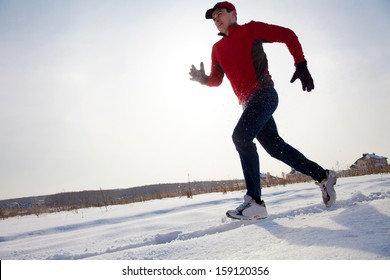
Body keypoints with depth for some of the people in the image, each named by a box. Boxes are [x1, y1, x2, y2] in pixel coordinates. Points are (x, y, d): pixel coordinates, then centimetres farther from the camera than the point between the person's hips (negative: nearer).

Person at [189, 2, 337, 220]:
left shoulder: (250, 29, 3)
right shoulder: (217, 48, 20)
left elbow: (287, 35, 2)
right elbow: (216, 79, 21)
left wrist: (301, 65, -9)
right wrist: (202, 78, -2)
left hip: (263, 93, -7)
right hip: (248, 103, 7)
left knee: (241, 136, -24)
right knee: (276, 147, 7)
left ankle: (255, 202, -21)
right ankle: (323, 176, 25)